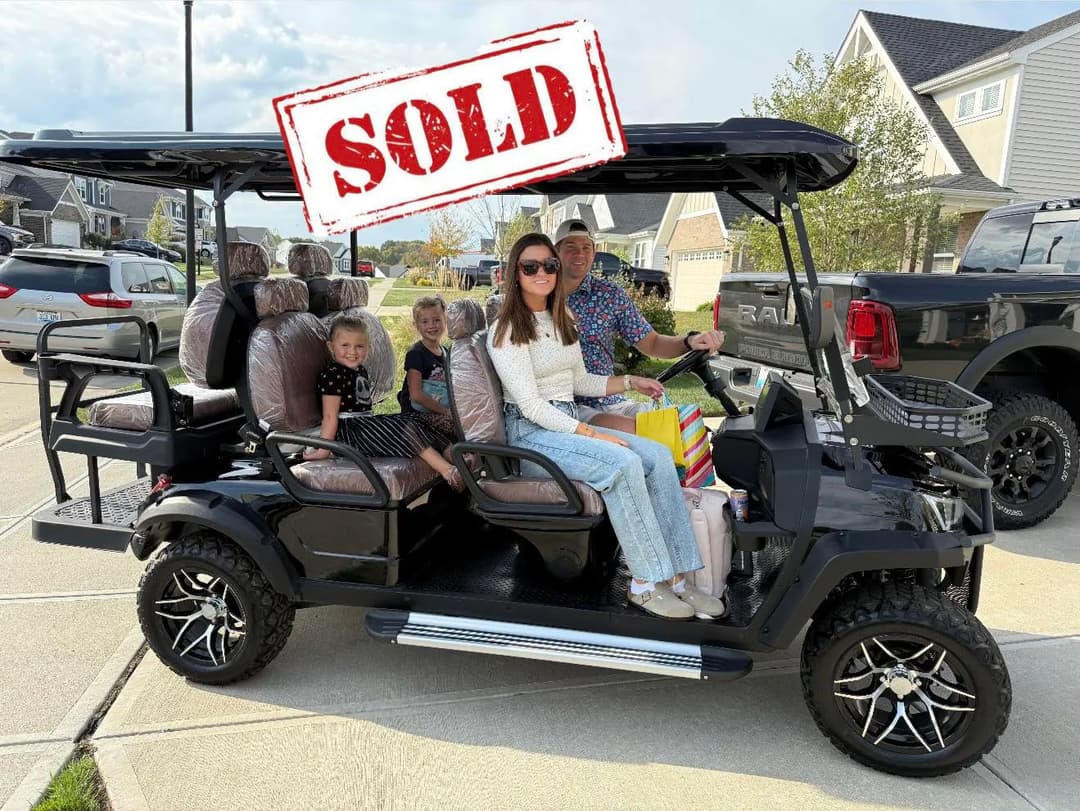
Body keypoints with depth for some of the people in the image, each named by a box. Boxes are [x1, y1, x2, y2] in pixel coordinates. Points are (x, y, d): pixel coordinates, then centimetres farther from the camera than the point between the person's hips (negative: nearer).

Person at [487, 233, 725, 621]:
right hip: (531, 431, -7)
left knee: (659, 456, -13)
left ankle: (675, 577, -13)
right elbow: (531, 406, -17)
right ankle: (644, 584, -19)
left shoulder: (563, 320, 14)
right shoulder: (506, 330, -10)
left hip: (570, 422, 8)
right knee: (623, 463, -30)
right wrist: (591, 434, -20)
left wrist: (630, 381, 9)